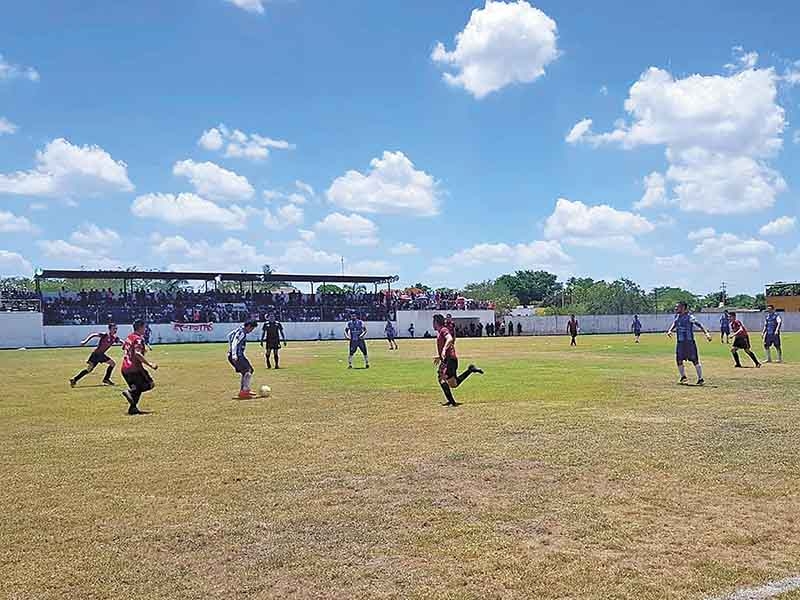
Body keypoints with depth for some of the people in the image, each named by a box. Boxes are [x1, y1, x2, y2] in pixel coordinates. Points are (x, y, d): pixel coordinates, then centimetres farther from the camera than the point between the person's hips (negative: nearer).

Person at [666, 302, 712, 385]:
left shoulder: (689, 316, -14)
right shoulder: (677, 316, 8)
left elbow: (699, 324, -21)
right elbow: (674, 324, 23)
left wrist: (706, 333, -33)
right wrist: (670, 330, 5)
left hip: (690, 342, -7)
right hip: (680, 343, 7)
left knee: (695, 360, -2)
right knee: (679, 360, 10)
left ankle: (700, 378, 6)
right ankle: (683, 377, 28)